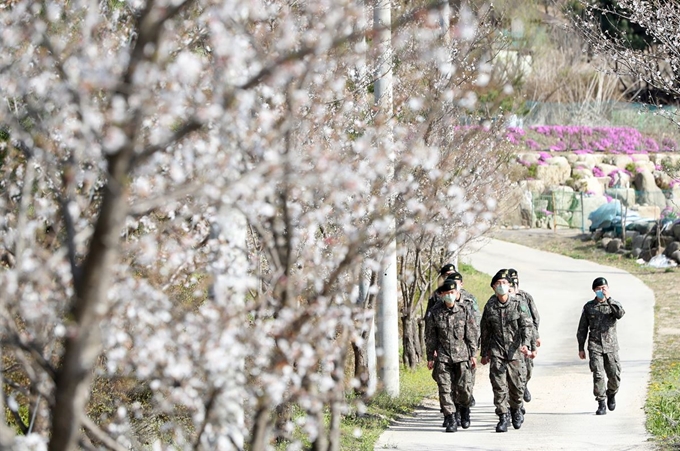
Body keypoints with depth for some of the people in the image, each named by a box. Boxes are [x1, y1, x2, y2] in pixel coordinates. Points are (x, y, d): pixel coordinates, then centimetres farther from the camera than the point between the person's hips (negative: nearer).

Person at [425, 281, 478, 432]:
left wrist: (473, 354, 4)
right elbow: (430, 337, 7)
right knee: (445, 388, -5)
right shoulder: (434, 313, 1)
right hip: (442, 356, 0)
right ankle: (450, 419, -1)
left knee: (464, 387, -1)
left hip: (462, 355, 0)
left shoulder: (464, 311, 1)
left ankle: (464, 410, 28)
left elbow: (472, 334, 6)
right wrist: (430, 357, 7)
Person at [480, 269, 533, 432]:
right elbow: (485, 331, 13)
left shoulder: (519, 304, -1)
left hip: (515, 351, -1)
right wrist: (484, 353, 15)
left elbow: (527, 325, -6)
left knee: (516, 384, 4)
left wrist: (525, 344, -22)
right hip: (496, 351, 1)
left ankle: (516, 410, 30)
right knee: (498, 385, -8)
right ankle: (502, 417, -3)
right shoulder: (489, 306, 4)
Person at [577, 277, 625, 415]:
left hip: (611, 346, 0)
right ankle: (601, 404, -5)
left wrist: (608, 299, -19)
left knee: (615, 375, 0)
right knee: (598, 375, -12)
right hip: (595, 346, 0)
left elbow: (620, 314, -18)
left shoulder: (613, 304, 7)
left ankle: (611, 394, 30)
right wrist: (581, 348, 9)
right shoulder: (589, 306, 8)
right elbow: (582, 329, 12)